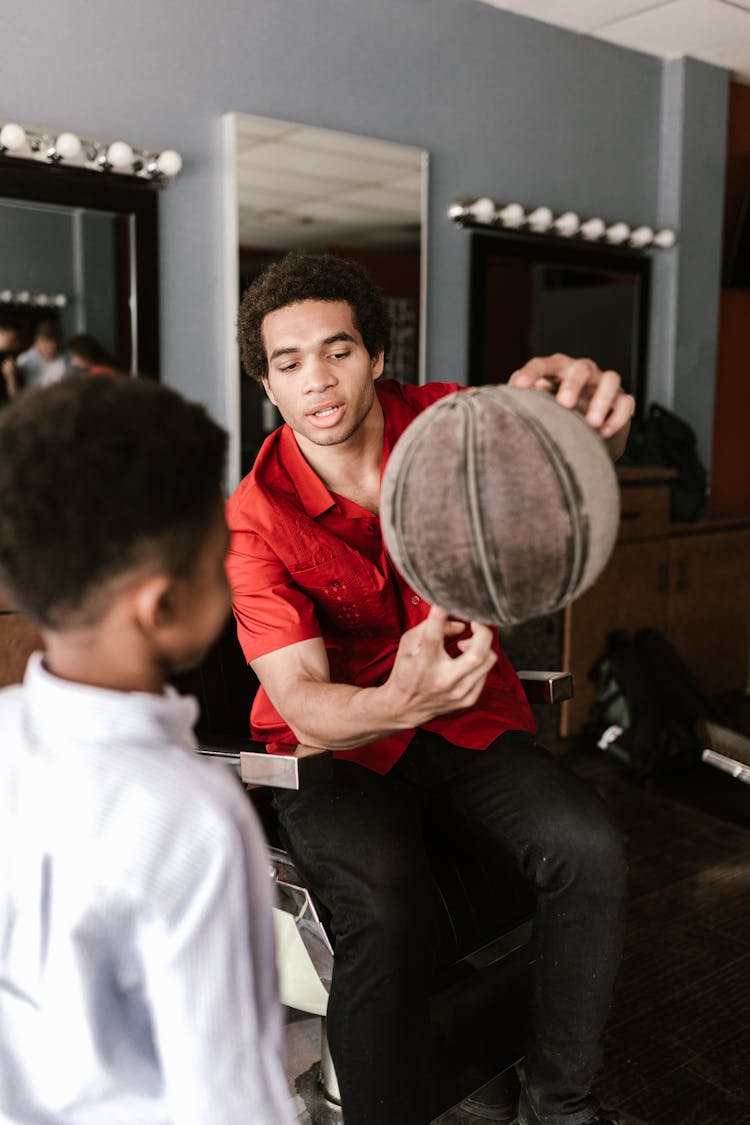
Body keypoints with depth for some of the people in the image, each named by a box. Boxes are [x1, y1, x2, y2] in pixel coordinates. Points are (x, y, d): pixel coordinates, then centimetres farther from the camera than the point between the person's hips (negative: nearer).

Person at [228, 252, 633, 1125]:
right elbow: (302, 701, -23)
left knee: (589, 849, -20)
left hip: (469, 711, 3)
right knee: (381, 912, -30)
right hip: (337, 739, -2)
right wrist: (395, 702, -47)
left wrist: (588, 412, -46)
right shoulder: (255, 519, -14)